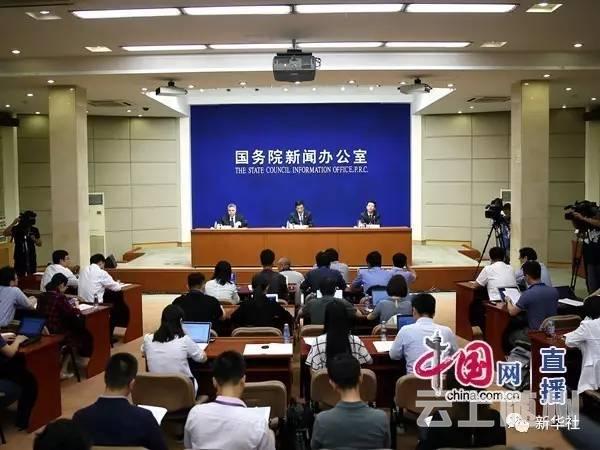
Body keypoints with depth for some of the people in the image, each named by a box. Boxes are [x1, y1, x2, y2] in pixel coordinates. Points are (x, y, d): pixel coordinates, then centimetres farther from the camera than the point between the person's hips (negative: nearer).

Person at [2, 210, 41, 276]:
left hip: (32, 259, 3)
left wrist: (35, 240, -8)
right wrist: (13, 223, -28)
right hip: (19, 259, -3)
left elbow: (39, 244, 13)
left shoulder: (34, 230, 5)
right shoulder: (16, 229, -4)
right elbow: (5, 234, -22)